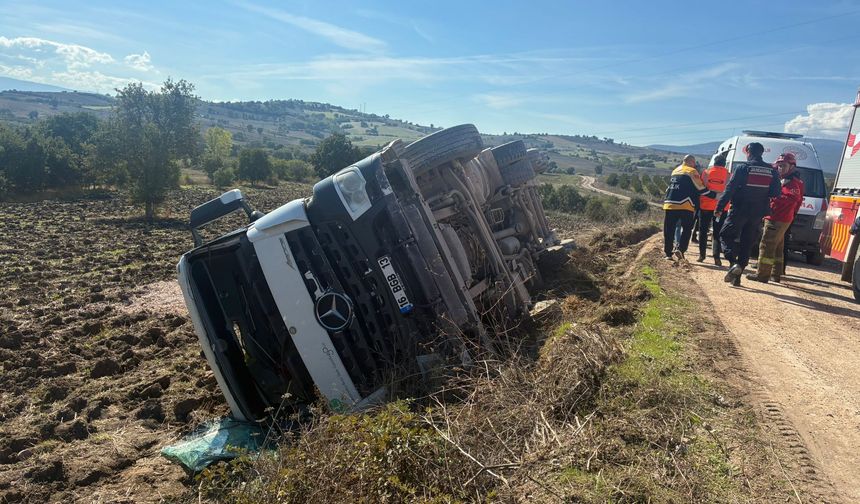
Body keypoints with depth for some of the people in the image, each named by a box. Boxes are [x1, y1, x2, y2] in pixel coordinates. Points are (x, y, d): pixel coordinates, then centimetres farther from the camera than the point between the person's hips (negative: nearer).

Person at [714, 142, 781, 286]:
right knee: (746, 243, 10)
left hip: (739, 211, -5)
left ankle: (733, 263, -17)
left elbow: (730, 189, -12)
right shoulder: (772, 171, 7)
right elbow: (776, 194, 5)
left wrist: (719, 208, -9)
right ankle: (737, 277, 11)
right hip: (757, 214, 5)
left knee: (725, 235, 6)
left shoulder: (742, 168, -9)